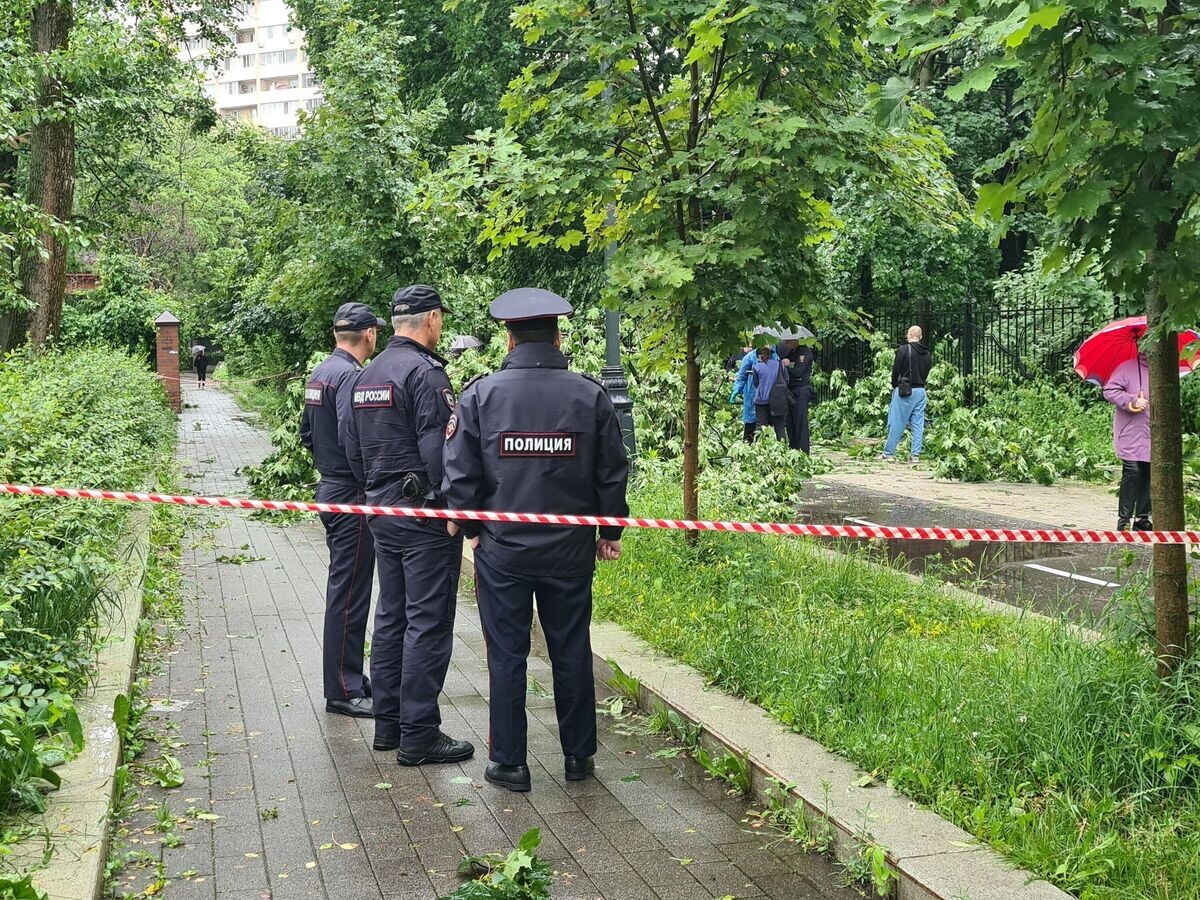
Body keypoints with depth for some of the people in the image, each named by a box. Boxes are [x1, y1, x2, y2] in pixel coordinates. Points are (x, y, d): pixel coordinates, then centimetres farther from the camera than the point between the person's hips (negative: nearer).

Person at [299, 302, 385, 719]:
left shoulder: (320, 372, 13)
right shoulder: (351, 375, -18)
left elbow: (306, 433, 20)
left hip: (331, 488, 10)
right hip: (351, 496, -10)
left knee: (345, 587, 17)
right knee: (349, 593, -4)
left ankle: (348, 675, 27)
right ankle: (343, 691, 2)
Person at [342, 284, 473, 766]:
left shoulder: (365, 376, 13)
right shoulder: (425, 372, -15)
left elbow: (352, 448, 17)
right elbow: (438, 449, -20)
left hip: (381, 510, 9)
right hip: (424, 514, -9)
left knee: (390, 617, 14)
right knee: (428, 623, -4)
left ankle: (388, 724, 21)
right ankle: (418, 735, -1)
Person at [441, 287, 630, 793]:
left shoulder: (480, 395, -6)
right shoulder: (590, 395, -3)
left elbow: (460, 475, -4)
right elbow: (613, 472, 2)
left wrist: (472, 529, 11)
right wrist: (610, 532, 15)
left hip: (502, 549, -1)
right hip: (571, 551, 1)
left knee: (506, 656, 8)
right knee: (572, 653, 13)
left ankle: (509, 763, 15)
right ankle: (578, 757, 24)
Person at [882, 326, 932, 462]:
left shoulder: (904, 349, -9)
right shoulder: (927, 354, 9)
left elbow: (896, 370, -7)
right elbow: (926, 373, 12)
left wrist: (894, 386, 7)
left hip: (905, 390, -5)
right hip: (921, 391, 5)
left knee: (896, 423, 0)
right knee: (918, 424, 7)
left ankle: (888, 453, 3)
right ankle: (916, 454, 6)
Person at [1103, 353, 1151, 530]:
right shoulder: (1127, 368, -1)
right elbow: (1110, 391, -9)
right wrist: (1133, 400, -19)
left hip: (1153, 439, 6)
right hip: (1131, 436, -6)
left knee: (1148, 477, 6)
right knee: (1132, 472, -12)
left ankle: (1142, 519, 14)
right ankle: (1124, 520, -6)